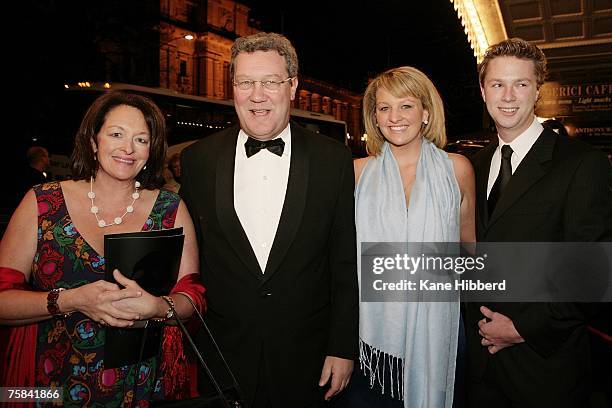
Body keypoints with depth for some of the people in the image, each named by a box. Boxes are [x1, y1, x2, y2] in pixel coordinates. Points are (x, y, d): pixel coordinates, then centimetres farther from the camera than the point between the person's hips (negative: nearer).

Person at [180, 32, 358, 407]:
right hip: (222, 358, 1)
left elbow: (345, 264, -3)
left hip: (305, 360, 0)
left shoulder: (333, 159, -6)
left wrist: (343, 348, -4)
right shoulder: (198, 159, -3)